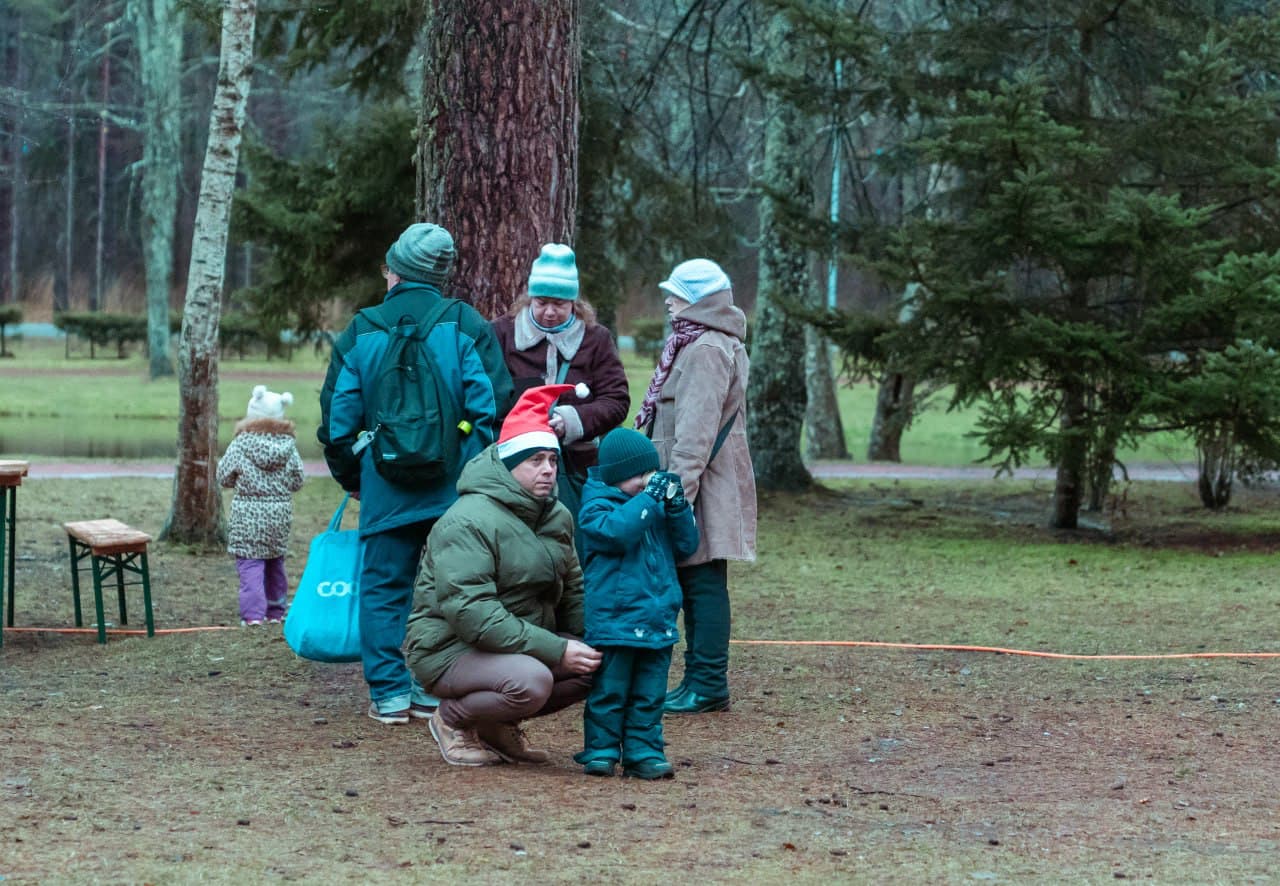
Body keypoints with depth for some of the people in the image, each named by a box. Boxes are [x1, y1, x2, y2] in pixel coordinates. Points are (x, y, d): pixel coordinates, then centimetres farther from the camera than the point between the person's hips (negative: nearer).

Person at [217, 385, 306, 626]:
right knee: (275, 563, 18)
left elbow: (224, 477, -2)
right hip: (280, 513, 4)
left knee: (250, 564, -5)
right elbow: (297, 481, 6)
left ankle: (253, 613, -17)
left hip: (248, 515, -4)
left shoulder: (241, 444, -9)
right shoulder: (288, 445, -1)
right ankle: (276, 611, 26)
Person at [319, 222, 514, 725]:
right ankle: (434, 691, 9)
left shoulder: (361, 333, 3)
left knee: (383, 588, 8)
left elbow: (337, 419, 7)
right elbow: (494, 406, -5)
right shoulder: (465, 326, -2)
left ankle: (390, 693, 5)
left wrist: (350, 478, 21)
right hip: (456, 488, 0)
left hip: (386, 489, 1)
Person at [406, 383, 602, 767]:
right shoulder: (468, 522, -20)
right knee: (530, 681, -35)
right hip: (450, 650, -8)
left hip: (522, 644, 8)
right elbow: (470, 613, -28)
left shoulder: (556, 518, 9)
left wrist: (591, 643, -5)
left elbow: (573, 591, 17)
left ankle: (498, 724, 6)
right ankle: (452, 718, -4)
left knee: (599, 663, -11)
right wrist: (555, 650, -30)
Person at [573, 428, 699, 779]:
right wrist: (647, 498, -20)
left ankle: (643, 752, 12)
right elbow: (616, 532, -26)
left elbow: (685, 546, 13)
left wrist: (677, 507, -2)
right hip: (614, 619, -6)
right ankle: (600, 750, 8)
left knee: (650, 693, 7)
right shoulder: (598, 506, -5)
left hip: (658, 619, 6)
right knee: (609, 690, 0)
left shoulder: (656, 507, 15)